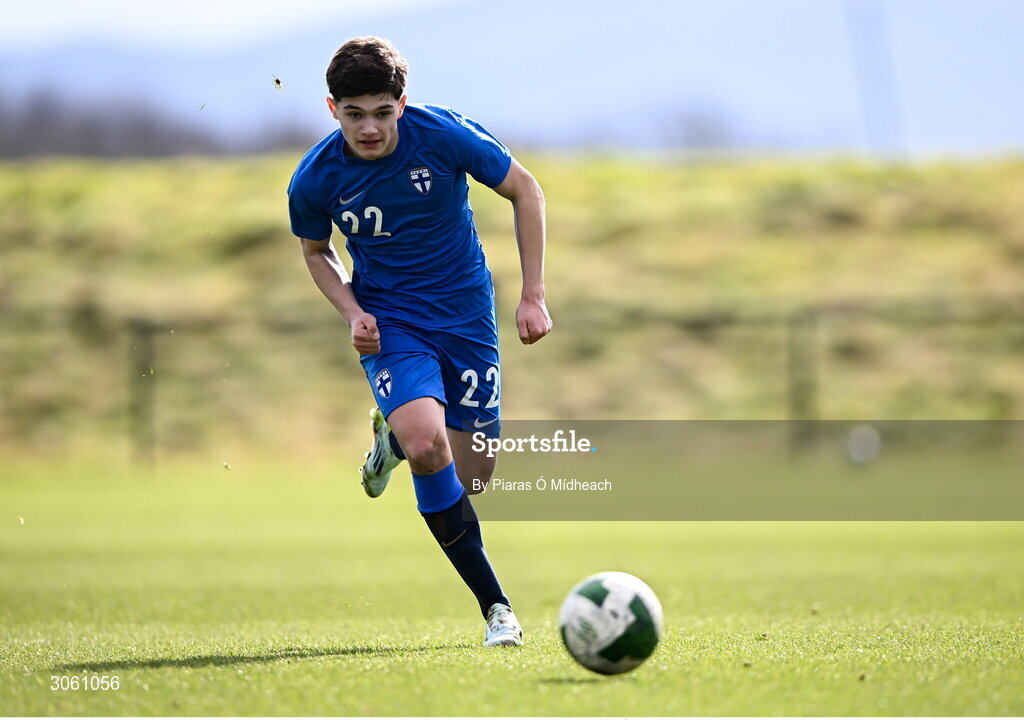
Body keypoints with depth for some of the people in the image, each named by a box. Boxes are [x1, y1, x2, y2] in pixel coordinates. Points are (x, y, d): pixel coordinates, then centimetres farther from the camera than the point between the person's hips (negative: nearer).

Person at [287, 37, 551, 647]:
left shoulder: (444, 134, -17)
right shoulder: (316, 180, -13)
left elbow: (525, 190, -3)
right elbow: (316, 252, 9)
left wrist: (534, 295, -5)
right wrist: (352, 312, -9)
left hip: (466, 313, 1)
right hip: (388, 320, -1)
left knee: (472, 476, 2)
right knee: (427, 445, -27)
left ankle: (394, 439, 38)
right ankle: (495, 605, -14)